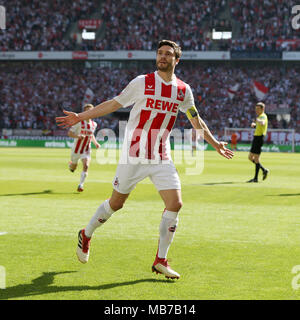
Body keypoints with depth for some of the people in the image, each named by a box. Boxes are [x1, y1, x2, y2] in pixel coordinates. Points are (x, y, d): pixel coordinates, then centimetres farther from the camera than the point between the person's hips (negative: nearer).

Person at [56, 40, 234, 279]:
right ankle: (86, 235, 32)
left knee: (175, 204, -10)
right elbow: (114, 104, 3)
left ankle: (161, 260, 3)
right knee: (116, 203, 5)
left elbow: (196, 120, 20)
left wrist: (215, 144, 23)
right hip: (134, 155, -3)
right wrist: (81, 117, 1)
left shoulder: (183, 90, 5)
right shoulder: (142, 82, -5)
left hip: (162, 158, 3)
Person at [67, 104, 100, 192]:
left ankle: (80, 185, -16)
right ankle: (70, 164, 52)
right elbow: (69, 133, -15)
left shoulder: (94, 124, 2)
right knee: (73, 168, 14)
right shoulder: (79, 122, -15)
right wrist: (78, 136, -33)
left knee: (86, 166, -22)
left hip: (86, 150, 2)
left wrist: (95, 142, 5)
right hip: (76, 149, -2)